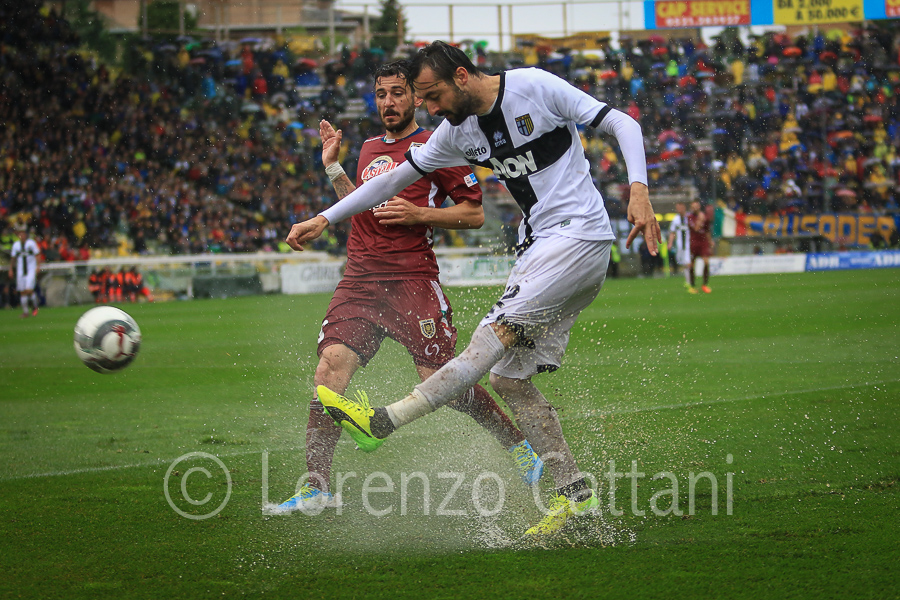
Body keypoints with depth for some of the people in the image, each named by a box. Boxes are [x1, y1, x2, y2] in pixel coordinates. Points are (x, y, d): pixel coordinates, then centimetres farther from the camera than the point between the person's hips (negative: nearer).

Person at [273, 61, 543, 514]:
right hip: (359, 283, 5)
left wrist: (419, 214, -12)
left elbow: (474, 214, 0)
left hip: (413, 281, -5)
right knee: (329, 370, -12)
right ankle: (317, 486, -9)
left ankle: (520, 445, 14)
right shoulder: (369, 149, 21)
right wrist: (333, 167, 23)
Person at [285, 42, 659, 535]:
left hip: (579, 236, -8)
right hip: (537, 249, 8)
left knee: (494, 337, -19)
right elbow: (396, 178, 18)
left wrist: (639, 189, -21)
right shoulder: (458, 131, 11)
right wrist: (323, 220, 16)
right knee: (509, 378, 1)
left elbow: (622, 124, -7)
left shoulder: (534, 87, -9)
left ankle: (382, 422, -26)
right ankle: (574, 495, 5)